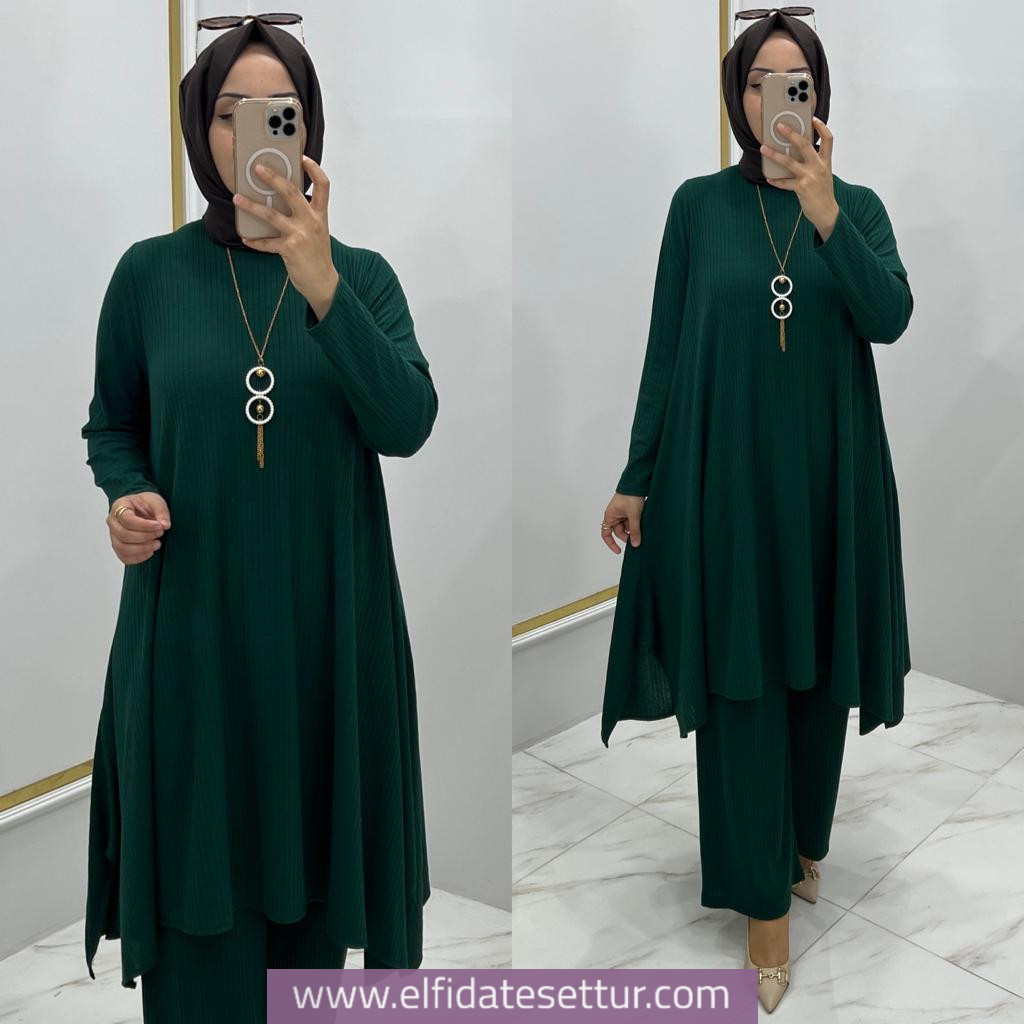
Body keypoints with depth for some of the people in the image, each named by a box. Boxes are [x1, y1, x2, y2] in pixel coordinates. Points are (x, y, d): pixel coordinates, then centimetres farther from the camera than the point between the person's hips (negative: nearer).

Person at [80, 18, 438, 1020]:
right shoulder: (149, 272, 0)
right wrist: (127, 494, -11)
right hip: (189, 619, -1)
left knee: (312, 860, 13)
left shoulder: (362, 273, 1)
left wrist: (321, 286, -23)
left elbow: (407, 425, -13)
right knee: (198, 877, 6)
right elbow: (111, 424, 10)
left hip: (326, 618, 1)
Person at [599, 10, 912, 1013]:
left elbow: (890, 317, -14)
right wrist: (636, 478, -1)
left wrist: (823, 209, -25)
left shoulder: (858, 205, 4)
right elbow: (666, 345, 1)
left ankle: (802, 840, 35)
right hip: (724, 471, -2)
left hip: (827, 473, 2)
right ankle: (766, 901, 9)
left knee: (819, 670, 13)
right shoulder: (700, 203, 1)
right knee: (740, 681, 0)